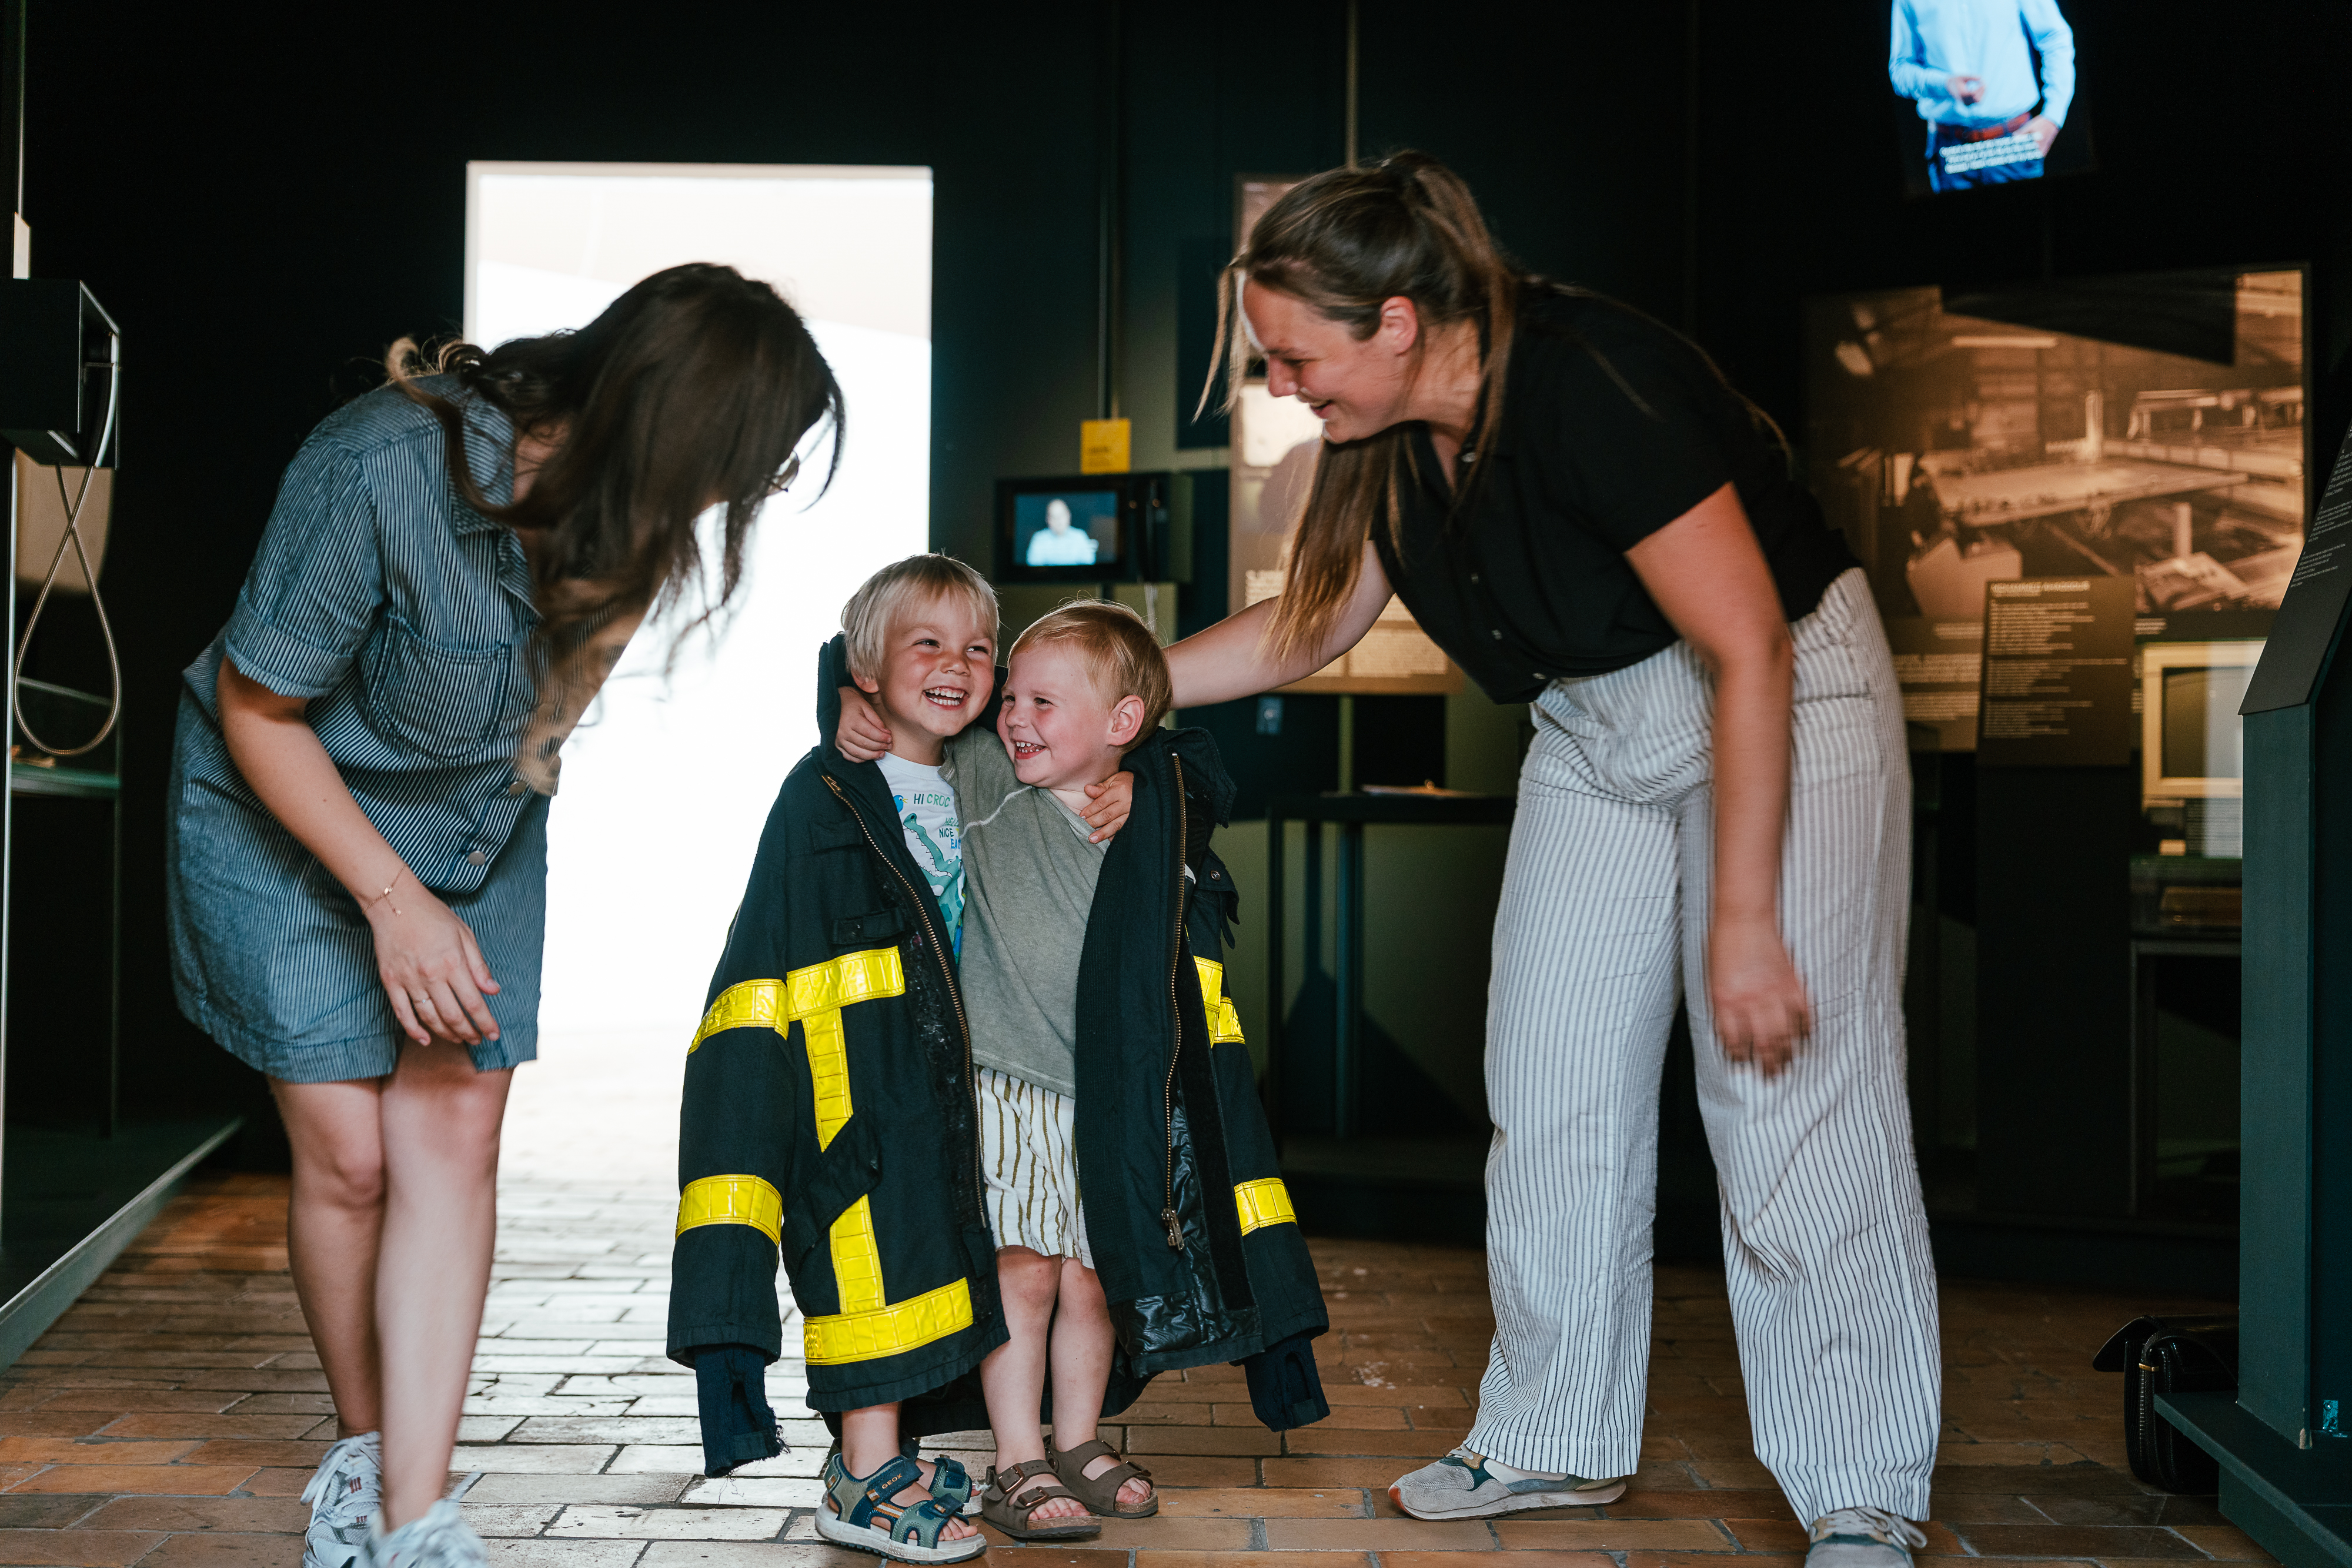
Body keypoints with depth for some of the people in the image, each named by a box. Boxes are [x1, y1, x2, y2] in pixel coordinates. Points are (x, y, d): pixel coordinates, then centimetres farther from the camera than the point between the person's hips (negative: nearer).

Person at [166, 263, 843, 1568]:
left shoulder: (623, 496, -17)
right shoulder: (376, 476, -33)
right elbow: (257, 708, -20)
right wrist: (396, 899, -20)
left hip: (479, 830, 4)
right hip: (287, 816, -4)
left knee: (454, 1134, -6)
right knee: (349, 1151, -5)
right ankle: (360, 1449, 20)